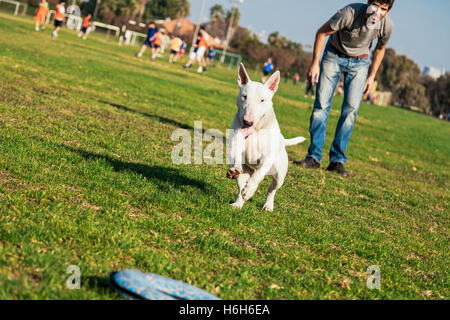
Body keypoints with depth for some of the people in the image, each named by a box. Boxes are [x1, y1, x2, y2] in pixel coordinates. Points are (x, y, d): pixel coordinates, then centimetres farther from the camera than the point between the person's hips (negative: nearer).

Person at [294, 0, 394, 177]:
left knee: (351, 108, -9)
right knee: (321, 104, -10)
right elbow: (322, 32, -15)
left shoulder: (387, 25, -19)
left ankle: (337, 160, -4)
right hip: (334, 55, -2)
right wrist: (315, 63, -14)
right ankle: (314, 157, -4)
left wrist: (372, 76, 4)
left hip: (360, 62, 2)